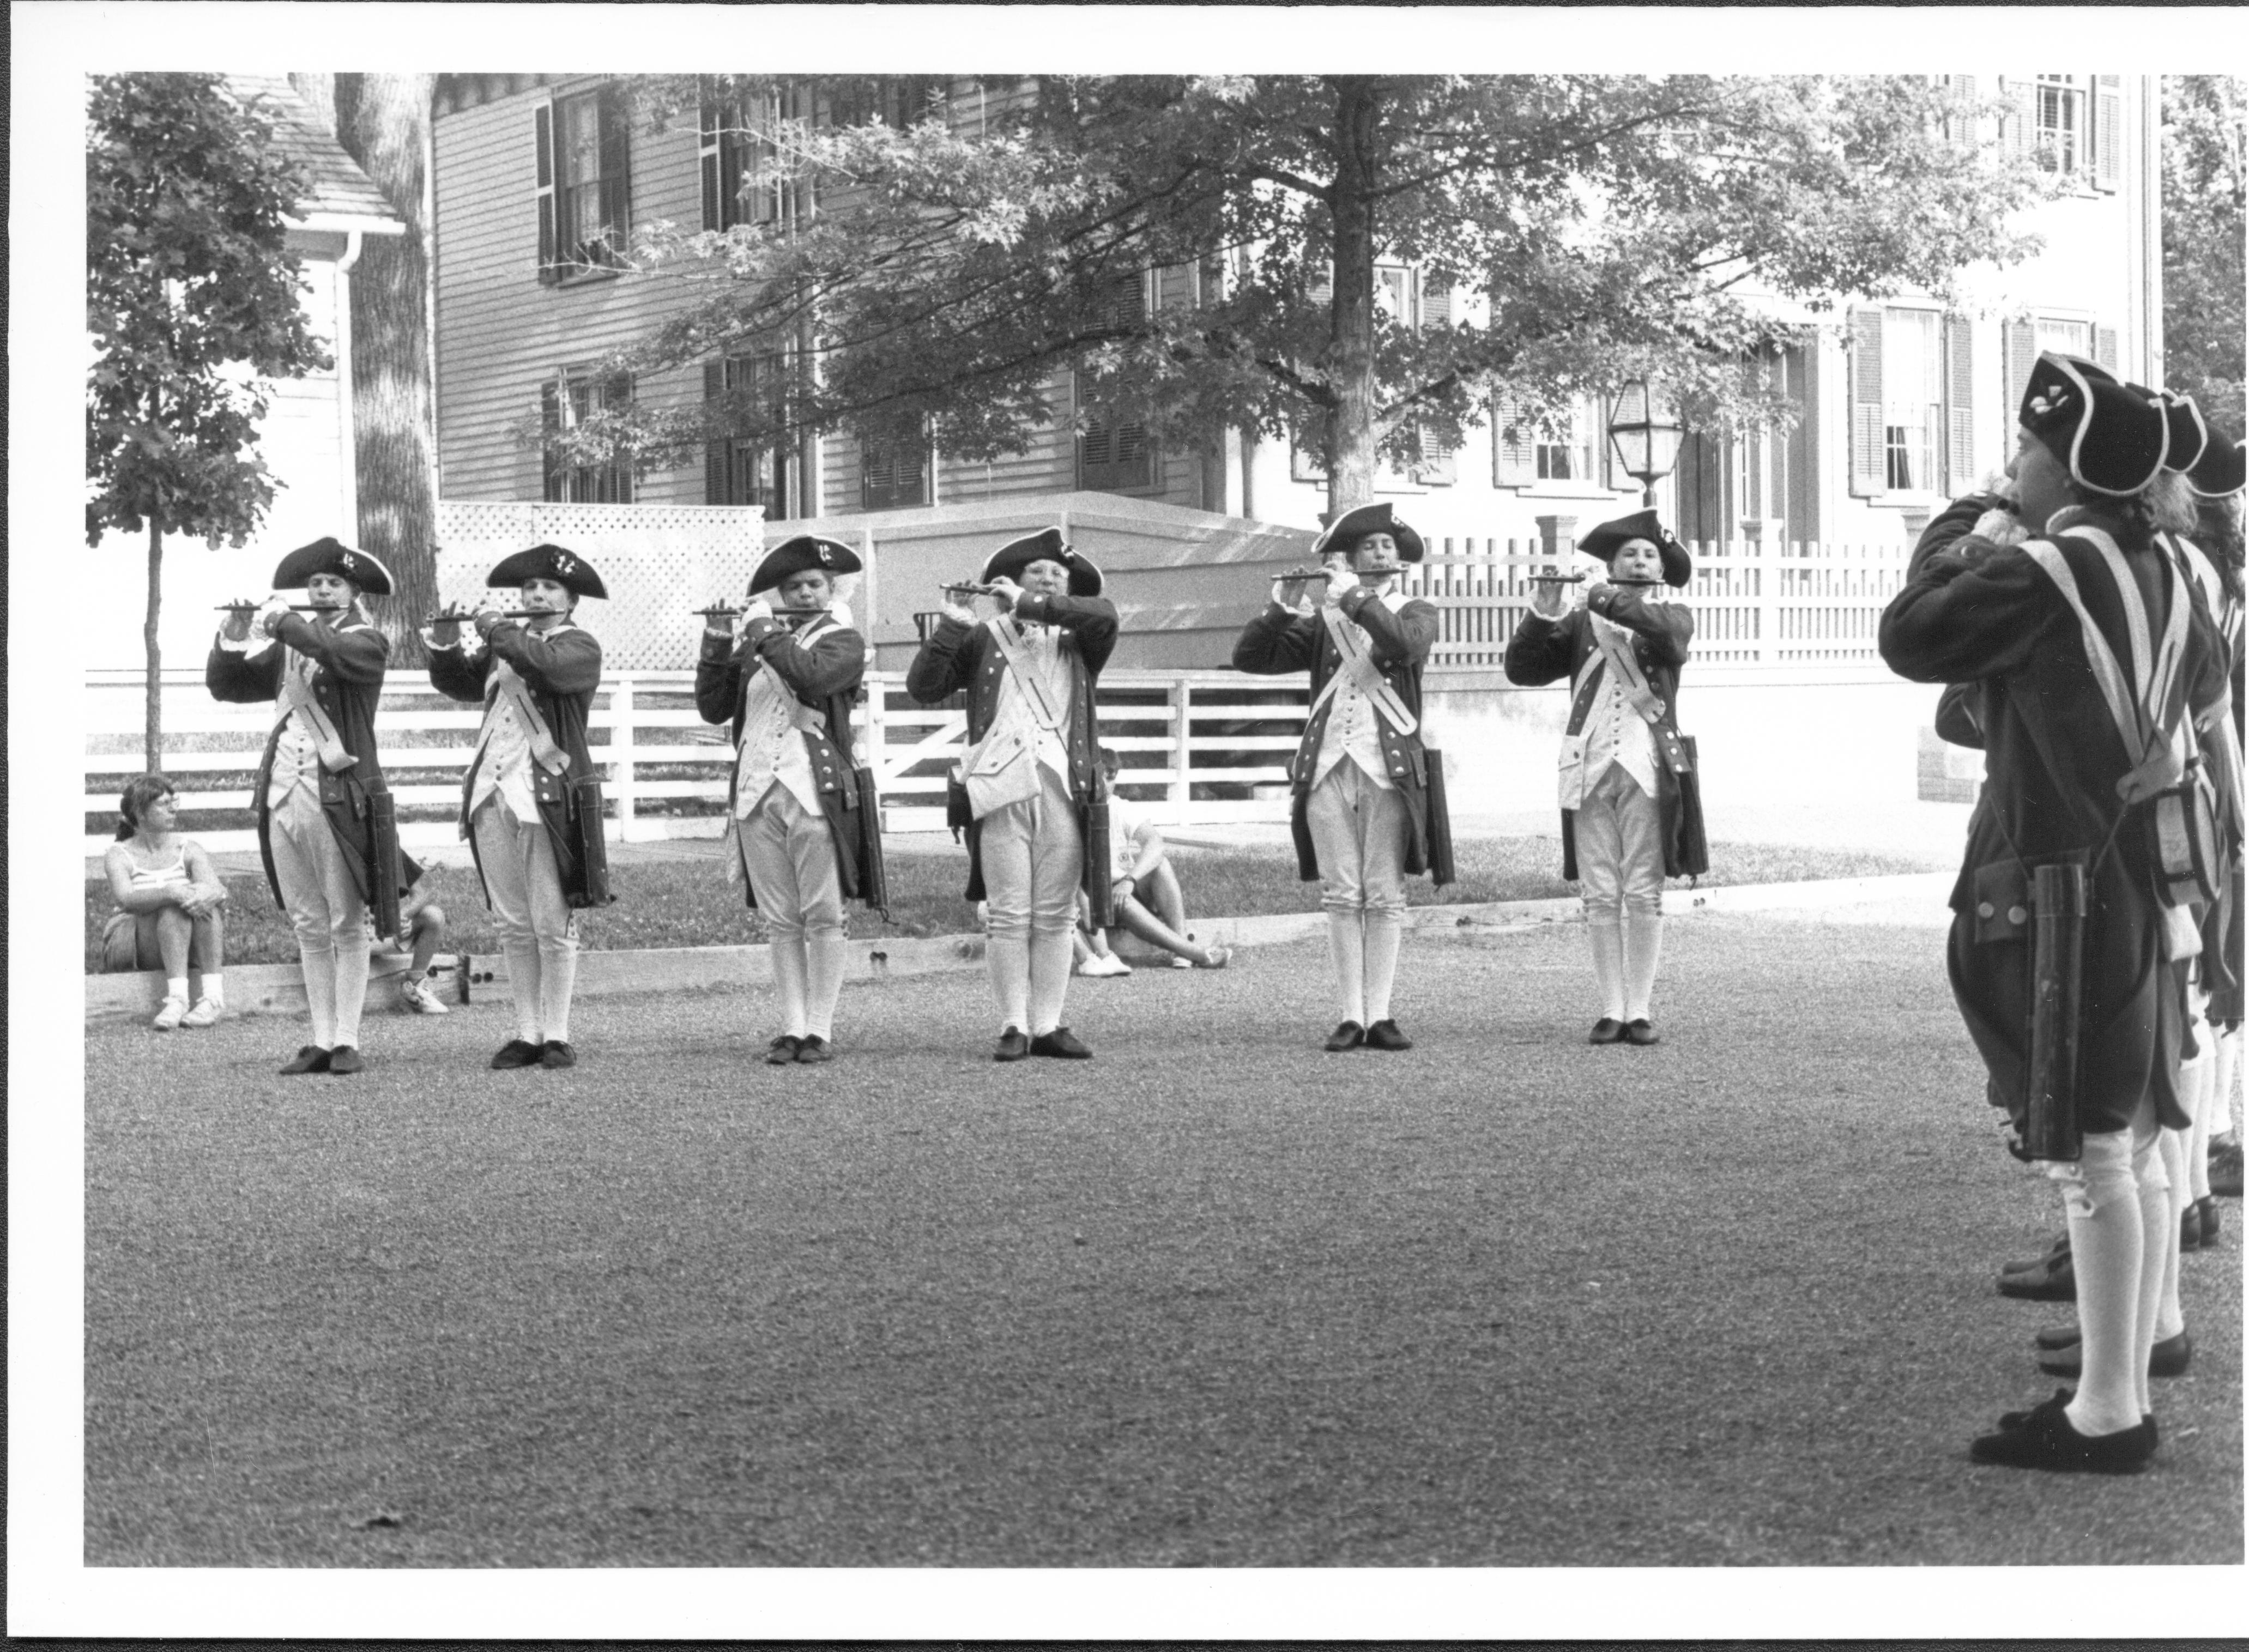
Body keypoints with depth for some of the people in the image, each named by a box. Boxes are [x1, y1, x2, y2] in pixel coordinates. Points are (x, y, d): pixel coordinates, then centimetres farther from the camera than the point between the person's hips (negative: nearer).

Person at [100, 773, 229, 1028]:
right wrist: (171, 893, -38)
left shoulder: (189, 850, 10)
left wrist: (208, 894, -37)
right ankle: (177, 998, -47)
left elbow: (216, 887, -10)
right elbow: (127, 898, -19)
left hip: (187, 949, 3)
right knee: (174, 907, -30)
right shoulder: (119, 855, 2)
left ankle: (214, 997, -38)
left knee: (204, 900, -26)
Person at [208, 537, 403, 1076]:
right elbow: (225, 685, 14)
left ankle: (347, 1040, 0)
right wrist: (234, 639, -2)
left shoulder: (367, 642, 1)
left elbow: (337, 651, -21)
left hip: (340, 794, -5)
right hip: (283, 792, 5)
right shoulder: (287, 649, 17)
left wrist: (284, 623, -25)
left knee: (346, 925, -2)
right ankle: (322, 1040, 11)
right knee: (308, 927, 8)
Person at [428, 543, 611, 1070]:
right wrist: (445, 646, -3)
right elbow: (458, 683, 13)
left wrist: (498, 631, -15)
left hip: (550, 796, -6)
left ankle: (557, 1035, 1)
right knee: (512, 924, 7)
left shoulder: (579, 647, -1)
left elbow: (546, 665, -22)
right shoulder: (504, 643, 17)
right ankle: (528, 1033, 12)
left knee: (552, 923, -4)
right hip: (493, 791, 6)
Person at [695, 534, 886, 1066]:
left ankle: (820, 1029, 0)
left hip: (816, 792, -4)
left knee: (822, 918, -3)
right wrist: (717, 643, 1)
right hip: (756, 791, 4)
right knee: (780, 922, 5)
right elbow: (713, 707, 10)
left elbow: (812, 678, -18)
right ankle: (792, 1027, 8)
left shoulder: (843, 641, 4)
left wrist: (768, 636, -8)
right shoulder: (755, 642, 16)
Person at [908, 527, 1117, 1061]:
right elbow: (922, 687, 4)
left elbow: (1104, 616, -8)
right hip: (1001, 788, -2)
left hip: (1065, 789, 2)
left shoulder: (1077, 641, 15)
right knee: (1009, 915, -4)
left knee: (1056, 916, 3)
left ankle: (1049, 1025, 7)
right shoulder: (984, 639, 12)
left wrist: (1028, 606, -8)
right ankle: (1014, 1027, 0)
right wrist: (950, 626, -5)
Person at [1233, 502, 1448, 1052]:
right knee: (1341, 896, -1)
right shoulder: (1322, 619, 15)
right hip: (1327, 766, 2)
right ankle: (1351, 1016, 1)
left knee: (1385, 896, -2)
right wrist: (1279, 609, -5)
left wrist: (1353, 600, -13)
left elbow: (1405, 646, -14)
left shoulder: (1415, 611, 10)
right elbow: (1249, 657, 8)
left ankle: (1380, 1015, 0)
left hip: (1389, 766, -2)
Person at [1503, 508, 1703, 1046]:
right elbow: (1522, 669, 5)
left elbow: (1667, 633, -14)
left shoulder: (1672, 616, 12)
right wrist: (1542, 613, -9)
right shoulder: (1580, 622, 14)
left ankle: (1640, 1010, 1)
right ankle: (1611, 1009, 4)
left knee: (1643, 892, -3)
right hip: (1589, 768, 1)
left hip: (1647, 768, -1)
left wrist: (1609, 600, -18)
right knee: (1600, 896, 0)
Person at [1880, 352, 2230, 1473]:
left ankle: (2107, 1417, -1)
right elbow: (2204, 696, 25)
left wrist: (1945, 558, 8)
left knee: (2092, 1160, -5)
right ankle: (2124, 1390, 20)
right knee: (2134, 1152, 12)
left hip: (2061, 888, -9)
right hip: (2145, 884, 9)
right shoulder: (2162, 573, 9)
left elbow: (1912, 642, -8)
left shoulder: (2042, 573, -16)